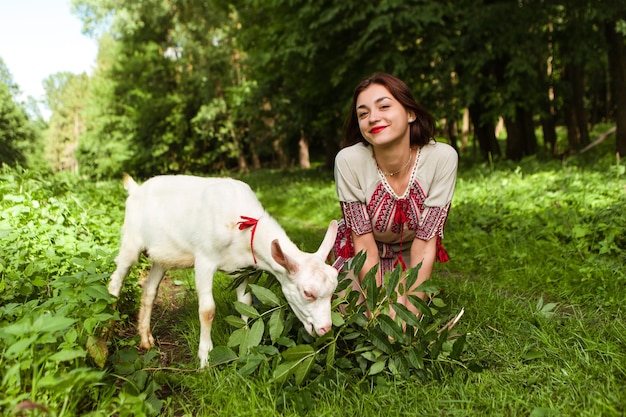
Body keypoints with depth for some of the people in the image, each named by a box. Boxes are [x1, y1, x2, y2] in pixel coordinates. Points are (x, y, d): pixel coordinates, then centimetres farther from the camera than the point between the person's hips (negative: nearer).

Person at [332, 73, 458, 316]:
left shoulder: (442, 158, -27)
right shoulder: (349, 160, -29)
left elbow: (426, 244, -22)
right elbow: (365, 246, -21)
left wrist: (409, 308, -26)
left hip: (411, 261, 1)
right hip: (359, 258, 0)